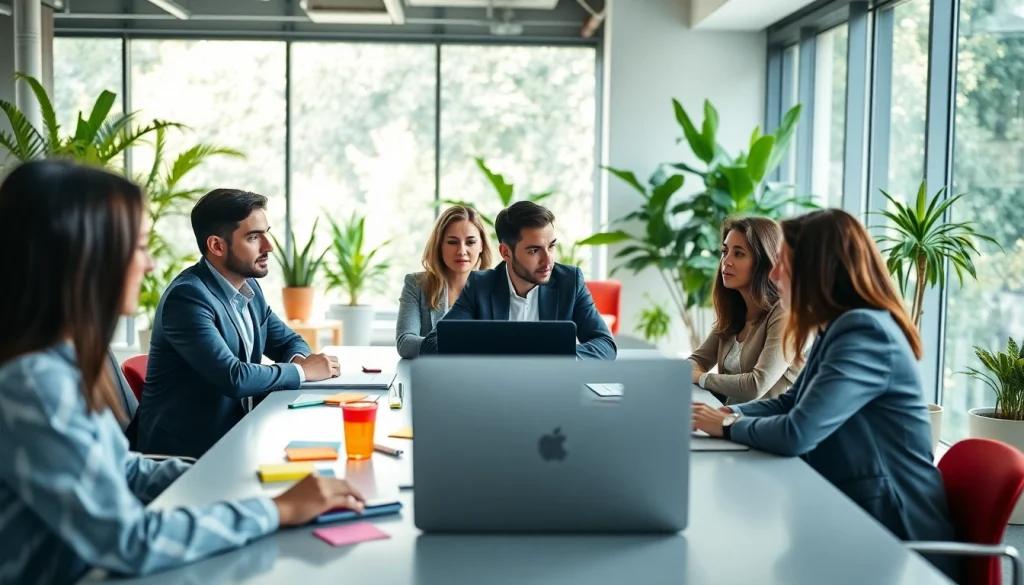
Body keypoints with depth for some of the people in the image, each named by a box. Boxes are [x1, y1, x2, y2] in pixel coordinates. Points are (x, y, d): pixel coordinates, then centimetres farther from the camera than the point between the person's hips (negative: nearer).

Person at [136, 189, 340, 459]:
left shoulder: (248, 287, 6)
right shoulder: (188, 296, -20)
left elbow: (288, 341, 17)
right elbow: (233, 378, -26)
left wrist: (299, 359, -6)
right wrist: (302, 371, -13)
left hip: (232, 432, 8)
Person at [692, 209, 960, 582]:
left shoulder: (866, 332, -23)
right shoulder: (838, 329, 9)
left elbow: (796, 434, -29)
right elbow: (791, 403, 16)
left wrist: (729, 427, -11)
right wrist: (729, 413, -2)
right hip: (853, 516, 8)